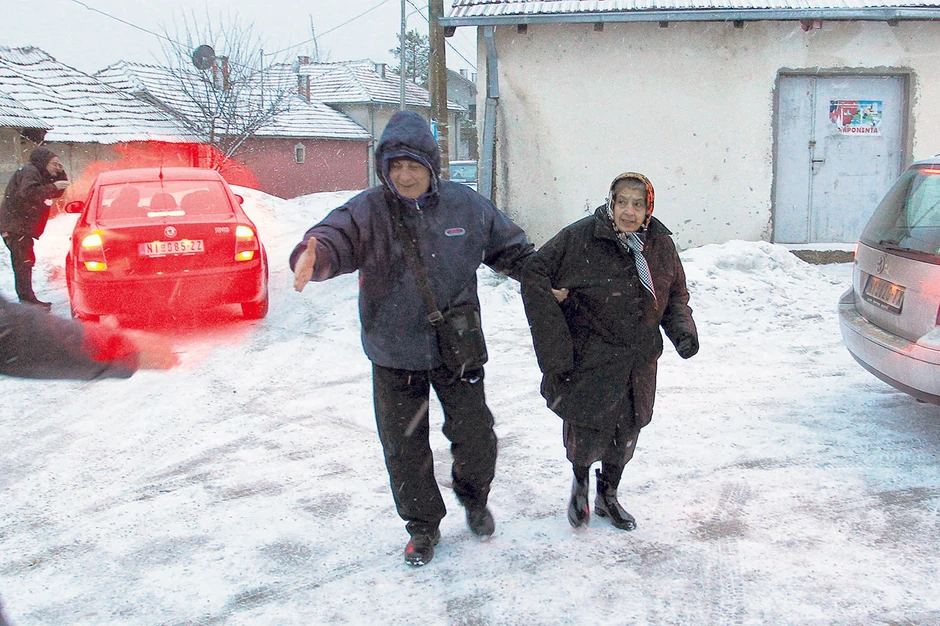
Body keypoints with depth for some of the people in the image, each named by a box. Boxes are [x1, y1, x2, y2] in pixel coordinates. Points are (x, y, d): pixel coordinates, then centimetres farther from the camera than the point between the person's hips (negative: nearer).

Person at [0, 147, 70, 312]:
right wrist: (53, 187, -29)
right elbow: (28, 193, -31)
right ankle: (27, 298, -18)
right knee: (24, 260, -15)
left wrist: (60, 174, 4)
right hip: (14, 225, -11)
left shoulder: (39, 174, 17)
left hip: (21, 225, 11)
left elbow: (57, 193, 18)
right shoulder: (29, 172, -13)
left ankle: (25, 298, 18)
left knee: (22, 262, 13)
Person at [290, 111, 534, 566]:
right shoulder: (367, 211, -9)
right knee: (404, 449, 8)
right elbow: (333, 239, -26)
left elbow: (511, 249, 11)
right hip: (394, 357, -1)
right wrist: (312, 259, -47)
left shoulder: (466, 205, -2)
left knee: (475, 435, 9)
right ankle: (422, 526, 31)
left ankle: (474, 498, 41)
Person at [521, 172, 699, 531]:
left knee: (625, 434, 15)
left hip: (639, 364, 5)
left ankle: (608, 496, 40)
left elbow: (676, 295, 15)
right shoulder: (580, 238, -14)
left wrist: (682, 330, -5)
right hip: (590, 360, -4)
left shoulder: (660, 244, 1)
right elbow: (535, 276, -11)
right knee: (588, 438, -6)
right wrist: (555, 349, -14)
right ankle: (580, 480, 29)